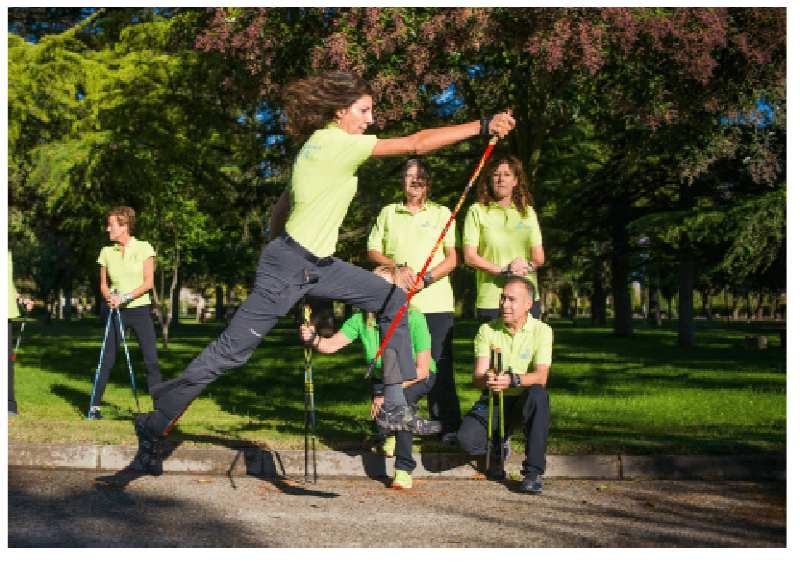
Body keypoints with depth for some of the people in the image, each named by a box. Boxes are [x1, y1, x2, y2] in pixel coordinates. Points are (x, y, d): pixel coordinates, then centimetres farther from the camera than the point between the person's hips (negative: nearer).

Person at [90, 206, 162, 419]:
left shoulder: (144, 248, -4)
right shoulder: (106, 252, 5)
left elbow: (148, 283, -8)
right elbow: (103, 284, 11)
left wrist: (125, 297, -19)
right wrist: (110, 297, -11)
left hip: (139, 310, -2)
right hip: (115, 312, 2)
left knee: (151, 360, -6)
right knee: (107, 360, 1)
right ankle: (94, 406, 10)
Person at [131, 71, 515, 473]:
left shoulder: (320, 144, 13)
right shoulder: (337, 143, -16)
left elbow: (281, 207, 18)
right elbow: (418, 143, -20)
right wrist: (482, 126, -17)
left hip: (318, 264, 10)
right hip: (288, 266, -10)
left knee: (394, 301, 8)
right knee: (232, 350, -5)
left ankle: (393, 409, 7)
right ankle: (153, 427, 8)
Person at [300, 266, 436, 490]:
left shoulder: (414, 319, -26)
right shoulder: (361, 319, -18)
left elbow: (422, 369, -25)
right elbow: (331, 345, -27)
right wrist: (313, 339, -49)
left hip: (416, 378, -3)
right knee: (383, 430, -19)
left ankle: (403, 469, -21)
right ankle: (391, 434, 24)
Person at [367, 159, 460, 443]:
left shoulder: (441, 213, 13)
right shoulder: (388, 213, 16)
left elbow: (452, 258, 5)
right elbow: (372, 251, 10)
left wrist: (426, 278, -11)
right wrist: (398, 267, -8)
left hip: (435, 301, -1)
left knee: (440, 364, -4)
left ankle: (448, 427, 0)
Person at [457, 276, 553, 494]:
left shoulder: (541, 330, -6)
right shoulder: (487, 330, -1)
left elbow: (541, 377, -19)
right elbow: (477, 377, -10)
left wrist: (513, 380, -40)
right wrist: (486, 379, -36)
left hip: (524, 402, -1)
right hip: (493, 401, 1)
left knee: (538, 394, -37)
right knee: (467, 439, -27)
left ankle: (533, 472, -28)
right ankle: (499, 444, 13)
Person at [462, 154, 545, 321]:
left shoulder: (528, 211, 15)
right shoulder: (477, 211, 3)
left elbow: (539, 256, 14)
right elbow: (469, 256, -4)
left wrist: (528, 266, -9)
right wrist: (503, 271, -14)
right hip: (491, 300, -3)